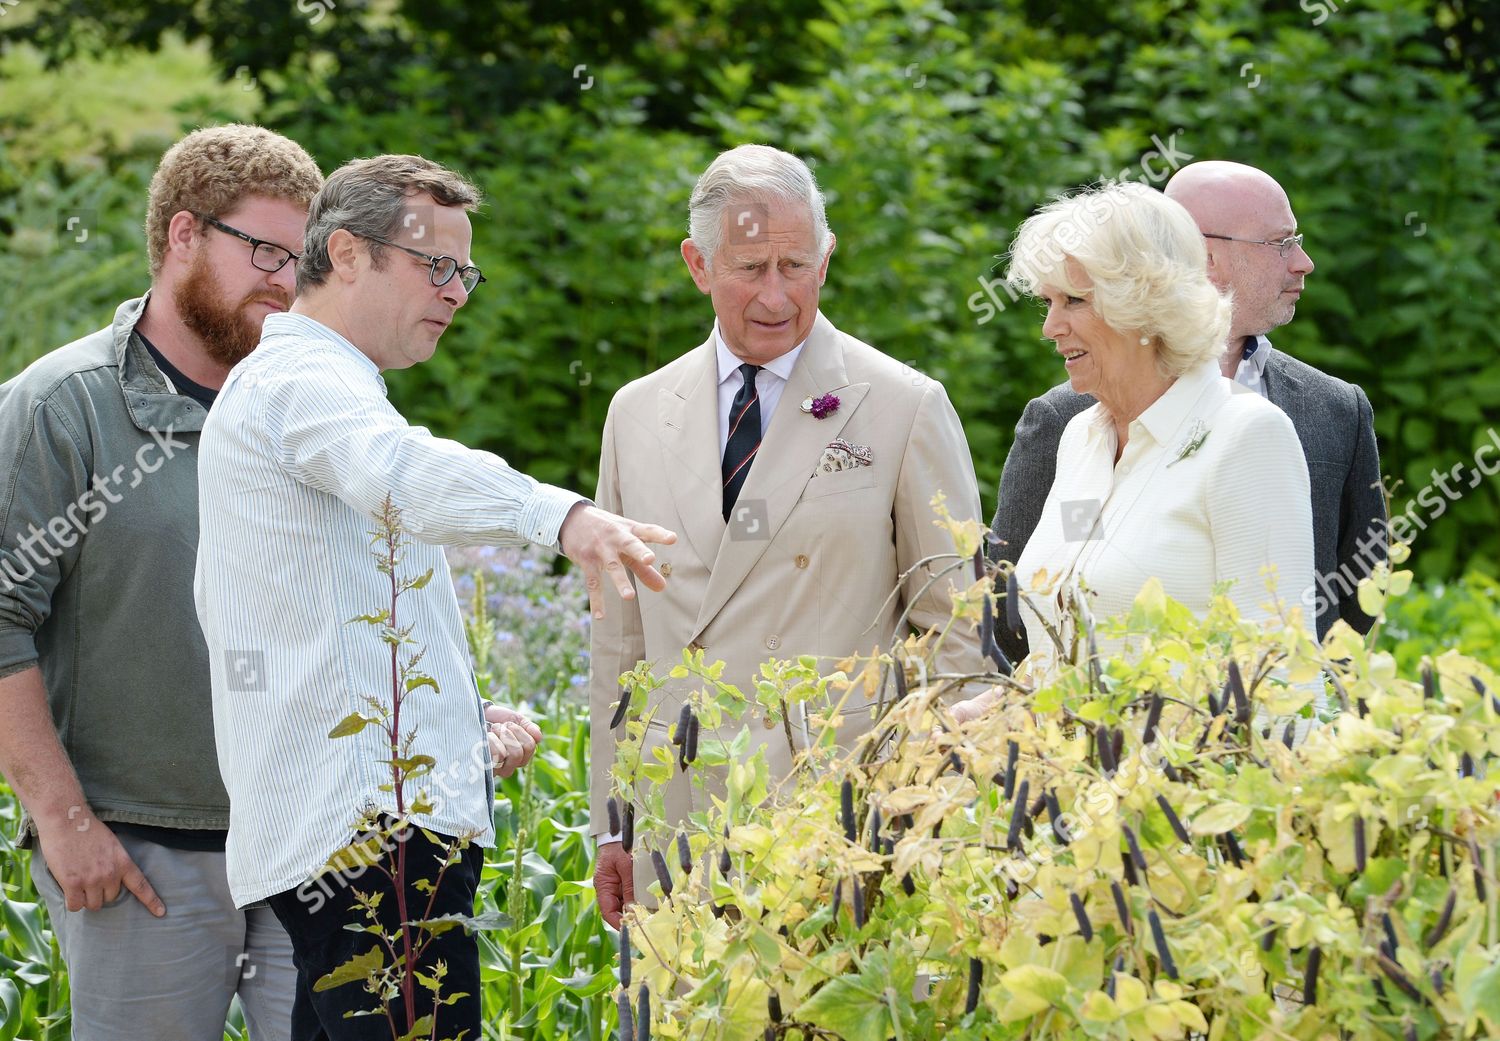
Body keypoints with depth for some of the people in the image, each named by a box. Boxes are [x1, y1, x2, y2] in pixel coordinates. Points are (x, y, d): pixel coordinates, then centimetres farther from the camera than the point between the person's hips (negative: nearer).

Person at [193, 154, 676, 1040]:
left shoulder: (297, 384, 27)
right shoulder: (299, 382, -8)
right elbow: (409, 474, -33)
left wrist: (466, 716, 16)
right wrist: (565, 516, -50)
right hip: (370, 825, -11)